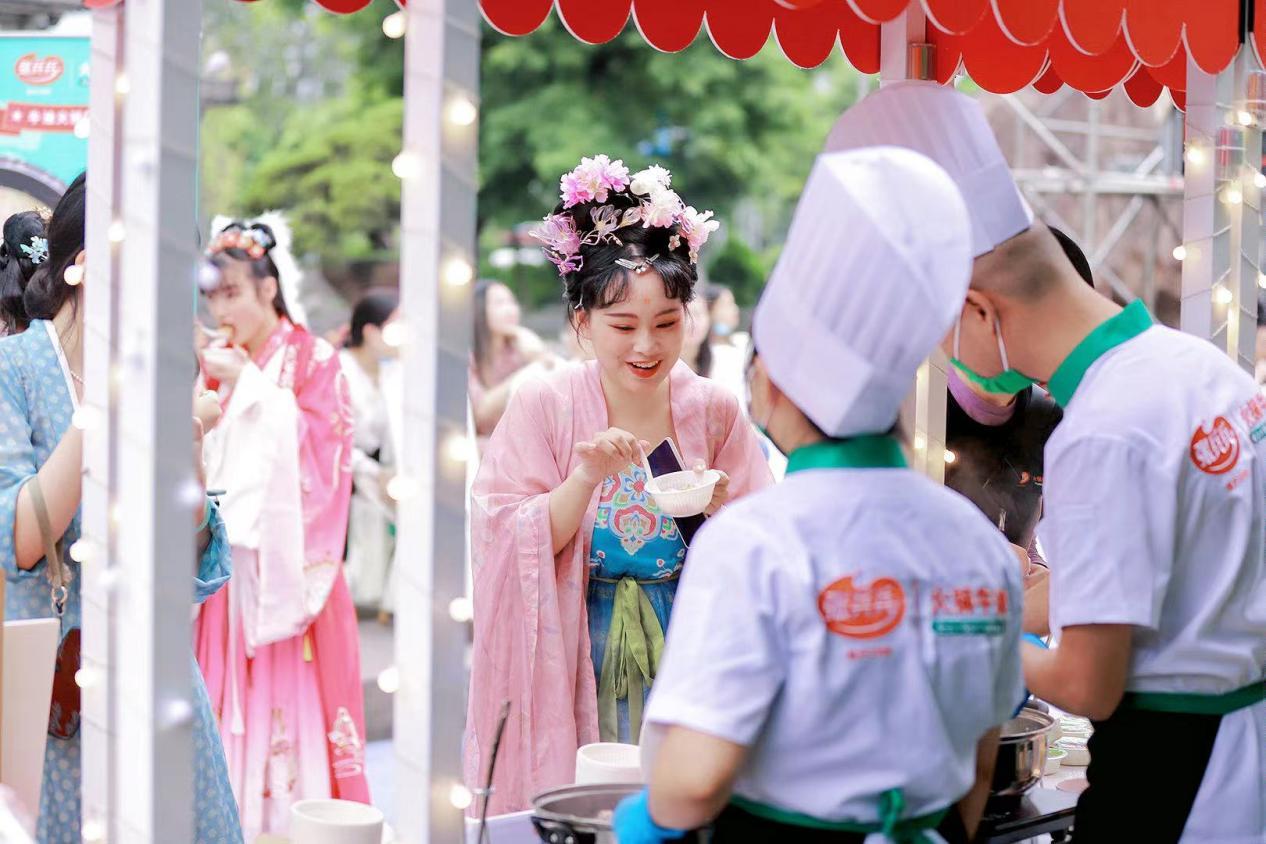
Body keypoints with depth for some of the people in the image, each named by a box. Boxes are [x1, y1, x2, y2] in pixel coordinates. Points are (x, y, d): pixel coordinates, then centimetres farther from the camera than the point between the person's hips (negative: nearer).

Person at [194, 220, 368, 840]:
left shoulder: (313, 360, 0)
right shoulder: (215, 363, 12)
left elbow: (319, 451, -12)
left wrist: (249, 385, -11)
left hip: (286, 567, -4)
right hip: (224, 561, 4)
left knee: (289, 699, -5)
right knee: (228, 698, 2)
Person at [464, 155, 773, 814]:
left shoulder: (714, 412, 1)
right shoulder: (543, 407, -5)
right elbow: (509, 548, -9)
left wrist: (720, 512, -15)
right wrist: (585, 478, -21)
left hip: (683, 657, 2)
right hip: (574, 666, -2)